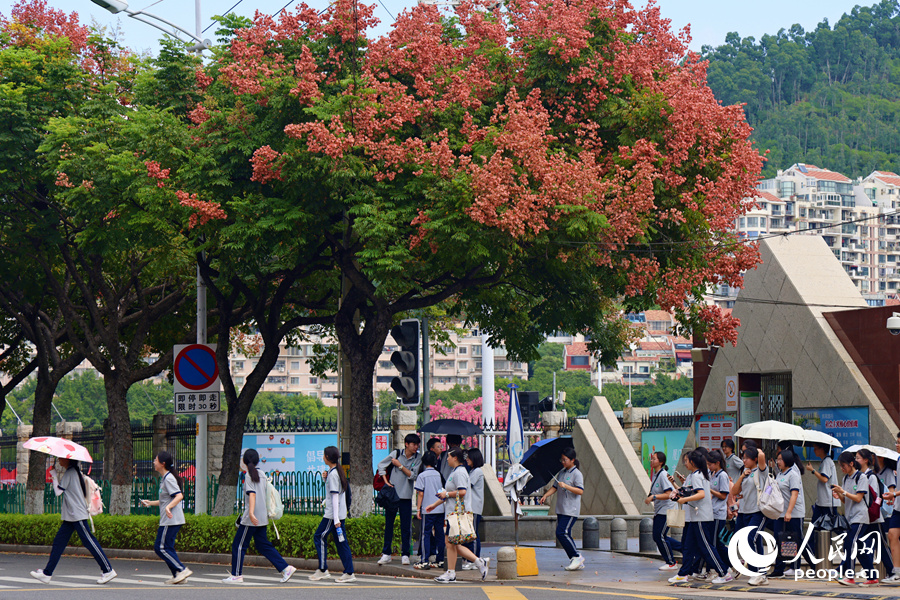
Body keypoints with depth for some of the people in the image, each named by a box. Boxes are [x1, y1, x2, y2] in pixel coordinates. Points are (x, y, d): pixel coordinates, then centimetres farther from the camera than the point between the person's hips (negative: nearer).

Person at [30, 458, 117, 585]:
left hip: (77, 515, -10)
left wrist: (54, 476, -3)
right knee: (58, 542, 7)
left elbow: (58, 492, -15)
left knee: (89, 542, -7)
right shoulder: (74, 472, 15)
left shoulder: (69, 473, -14)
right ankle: (47, 573, 7)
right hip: (70, 516, 10)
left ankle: (108, 571, -2)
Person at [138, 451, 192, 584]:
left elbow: (179, 496, -24)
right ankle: (178, 575, 10)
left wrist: (168, 507, -37)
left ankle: (182, 570, -10)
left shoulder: (169, 478, -12)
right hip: (169, 520, 10)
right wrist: (150, 503, 30)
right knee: (167, 548, 10)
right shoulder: (164, 478, 19)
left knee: (161, 548, -9)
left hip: (171, 520, -10)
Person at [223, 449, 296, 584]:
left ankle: (236, 575, 5)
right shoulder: (261, 475, 13)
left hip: (251, 518, -8)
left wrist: (251, 513, -29)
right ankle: (286, 568, 4)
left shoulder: (249, 475, -9)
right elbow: (266, 493, 17)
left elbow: (252, 494, -20)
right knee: (263, 546, 12)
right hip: (262, 517, 8)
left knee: (239, 545, 2)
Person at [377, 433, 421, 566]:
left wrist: (400, 466, -11)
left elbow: (413, 475, -9)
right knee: (388, 525, 4)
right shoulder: (396, 454, 0)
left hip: (406, 496, 0)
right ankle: (386, 554, 10)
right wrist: (386, 481, -2)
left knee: (406, 527, 0)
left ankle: (405, 555, 7)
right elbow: (381, 465, 8)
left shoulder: (417, 459, 1)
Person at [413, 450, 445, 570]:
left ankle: (425, 561, -5)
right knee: (439, 534, 8)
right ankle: (440, 560, 10)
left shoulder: (422, 476, -5)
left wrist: (418, 509, -2)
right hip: (440, 508, 4)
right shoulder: (439, 475, 7)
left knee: (426, 534, -2)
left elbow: (420, 493, -7)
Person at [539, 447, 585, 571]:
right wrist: (545, 496, 0)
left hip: (571, 510, -8)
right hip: (561, 509, 8)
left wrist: (566, 486, -24)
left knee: (561, 533, -16)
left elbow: (580, 491, -17)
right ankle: (577, 562, 11)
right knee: (565, 535, 5)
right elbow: (554, 487, 16)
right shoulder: (561, 473, 15)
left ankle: (577, 557, -5)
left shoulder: (576, 474, -8)